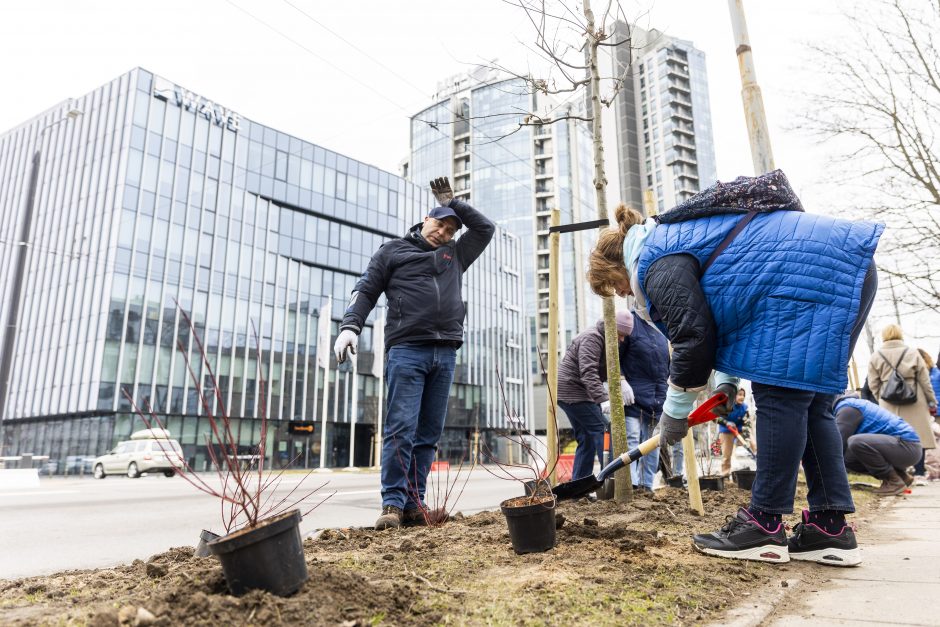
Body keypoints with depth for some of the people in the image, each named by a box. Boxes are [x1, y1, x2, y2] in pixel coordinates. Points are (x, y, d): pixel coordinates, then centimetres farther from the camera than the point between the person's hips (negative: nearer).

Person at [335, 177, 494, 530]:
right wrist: (350, 326, -10)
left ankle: (414, 504, 6)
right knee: (401, 429, -11)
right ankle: (393, 504, -6)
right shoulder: (392, 251, 14)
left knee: (429, 434, 2)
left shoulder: (455, 255, 25)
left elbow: (485, 228, 29)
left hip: (445, 354, 4)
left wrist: (452, 202, 25)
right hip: (406, 350, -4)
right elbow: (366, 291, 6)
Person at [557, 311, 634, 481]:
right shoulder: (591, 339, -17)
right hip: (572, 391, -10)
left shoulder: (605, 341, 15)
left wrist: (621, 381, -11)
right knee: (601, 430, -14)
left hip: (572, 392, 10)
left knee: (587, 440, 9)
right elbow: (588, 373, -28)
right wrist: (603, 399, -37)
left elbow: (609, 369, 10)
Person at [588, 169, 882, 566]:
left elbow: (694, 336, -15)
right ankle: (831, 527, 8)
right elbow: (728, 311, 25)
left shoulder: (656, 262, -10)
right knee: (808, 405, 8)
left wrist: (674, 413, -3)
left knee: (780, 395, -10)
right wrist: (727, 379, 17)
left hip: (811, 274, -11)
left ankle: (764, 527, -5)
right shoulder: (675, 240, 22)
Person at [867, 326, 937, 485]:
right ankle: (919, 474, 5)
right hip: (913, 400, 0)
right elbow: (924, 379, 4)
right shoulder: (912, 353, 3)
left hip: (889, 403, 0)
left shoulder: (876, 356, 3)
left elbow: (873, 384, 3)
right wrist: (932, 401, 11)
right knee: (917, 435, 5)